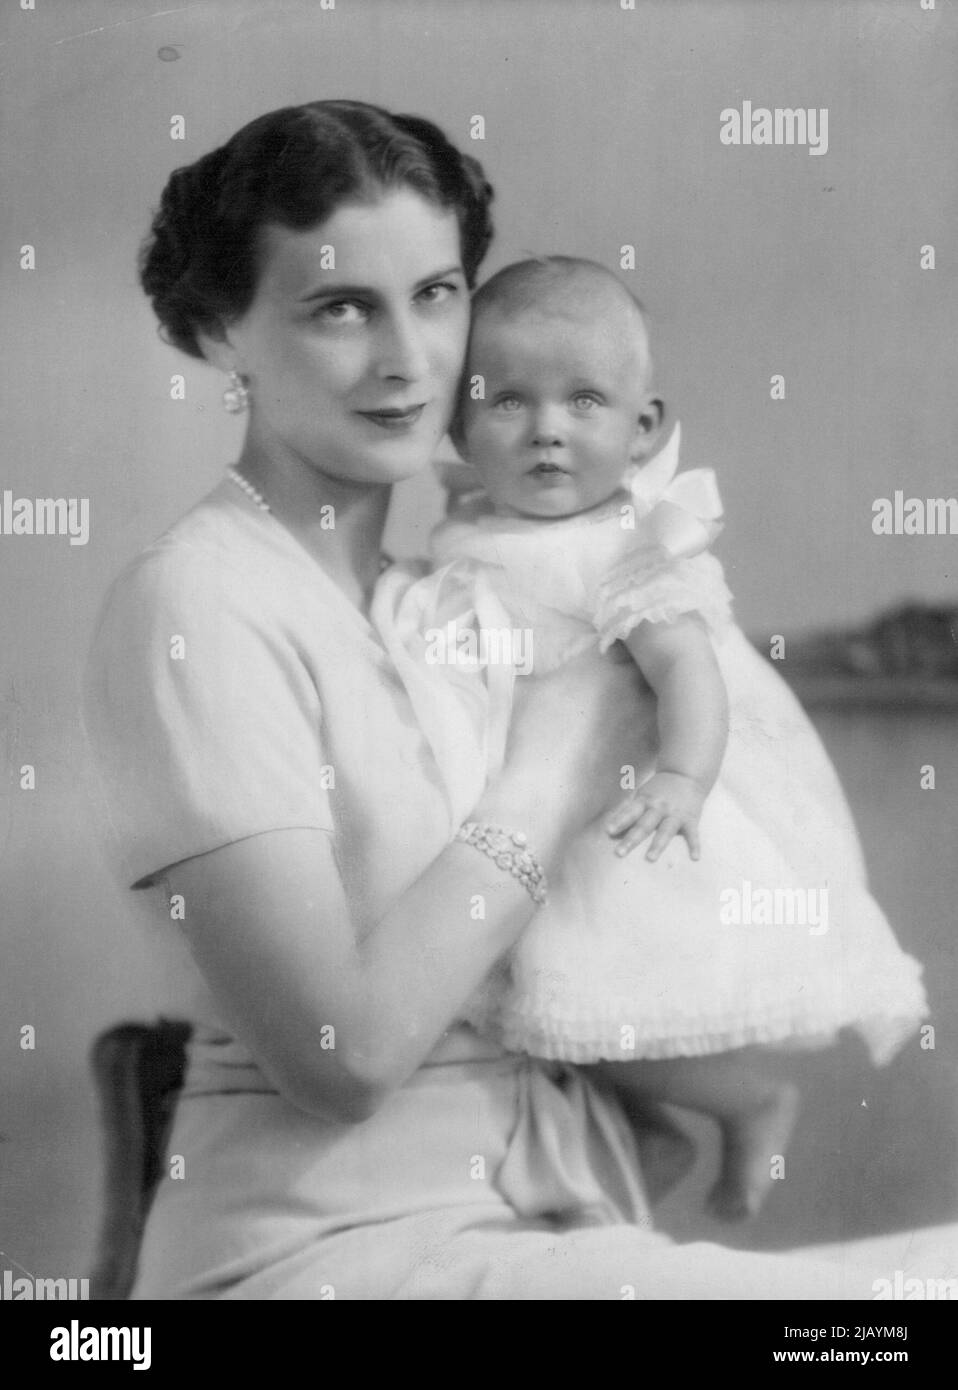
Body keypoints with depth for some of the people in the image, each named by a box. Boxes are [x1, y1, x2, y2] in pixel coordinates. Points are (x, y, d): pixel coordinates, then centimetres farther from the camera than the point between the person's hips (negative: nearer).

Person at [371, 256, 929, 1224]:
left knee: (615, 1017, -16)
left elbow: (685, 664, -30)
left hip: (613, 816, -8)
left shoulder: (627, 551, -18)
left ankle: (755, 1103, 11)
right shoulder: (478, 534, 4)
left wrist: (682, 779, -44)